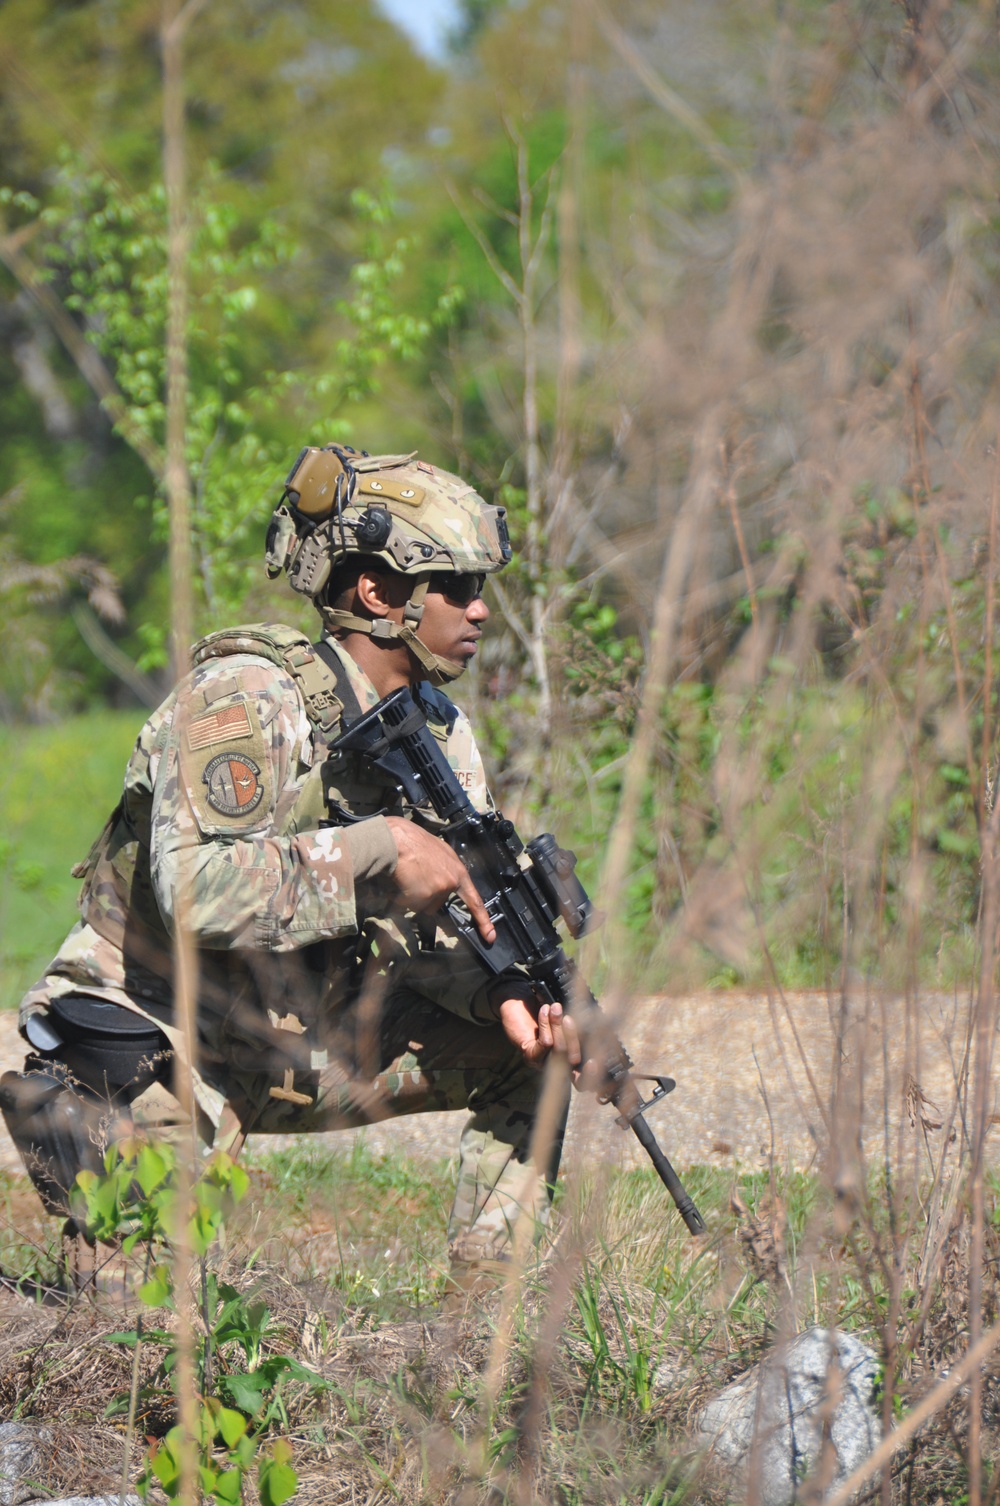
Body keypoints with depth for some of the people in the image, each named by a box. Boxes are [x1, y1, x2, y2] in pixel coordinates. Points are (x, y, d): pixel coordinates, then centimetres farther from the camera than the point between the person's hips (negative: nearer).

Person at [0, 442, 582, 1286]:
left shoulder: (440, 732, 2)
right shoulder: (248, 697, -23)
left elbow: (417, 930, 2)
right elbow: (198, 890, -36)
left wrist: (504, 995, -19)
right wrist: (383, 847, -32)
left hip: (291, 1041, 8)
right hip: (151, 1051, -8)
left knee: (528, 1048, -1)